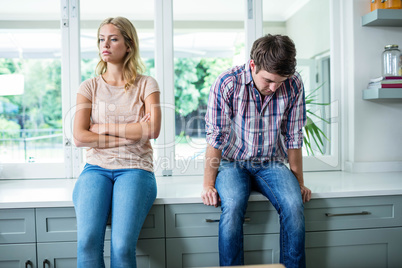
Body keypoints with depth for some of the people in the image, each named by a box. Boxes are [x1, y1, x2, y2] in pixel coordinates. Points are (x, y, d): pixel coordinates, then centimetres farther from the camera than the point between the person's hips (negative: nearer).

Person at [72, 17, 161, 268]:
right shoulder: (90, 87, 12)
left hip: (135, 168, -1)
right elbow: (80, 137, -1)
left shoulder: (146, 84, 9)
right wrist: (131, 133, -5)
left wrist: (103, 127, -4)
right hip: (97, 167, 2)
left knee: (122, 246, -24)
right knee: (87, 242, -25)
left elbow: (153, 130, -7)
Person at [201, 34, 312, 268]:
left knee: (294, 205, -26)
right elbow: (215, 138, -11)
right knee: (232, 207, -30)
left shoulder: (294, 85, -8)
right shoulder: (227, 83, -15)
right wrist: (208, 184, -12)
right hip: (233, 163, -2)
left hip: (271, 164, 2)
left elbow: (294, 138, 0)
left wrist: (299, 182, 3)